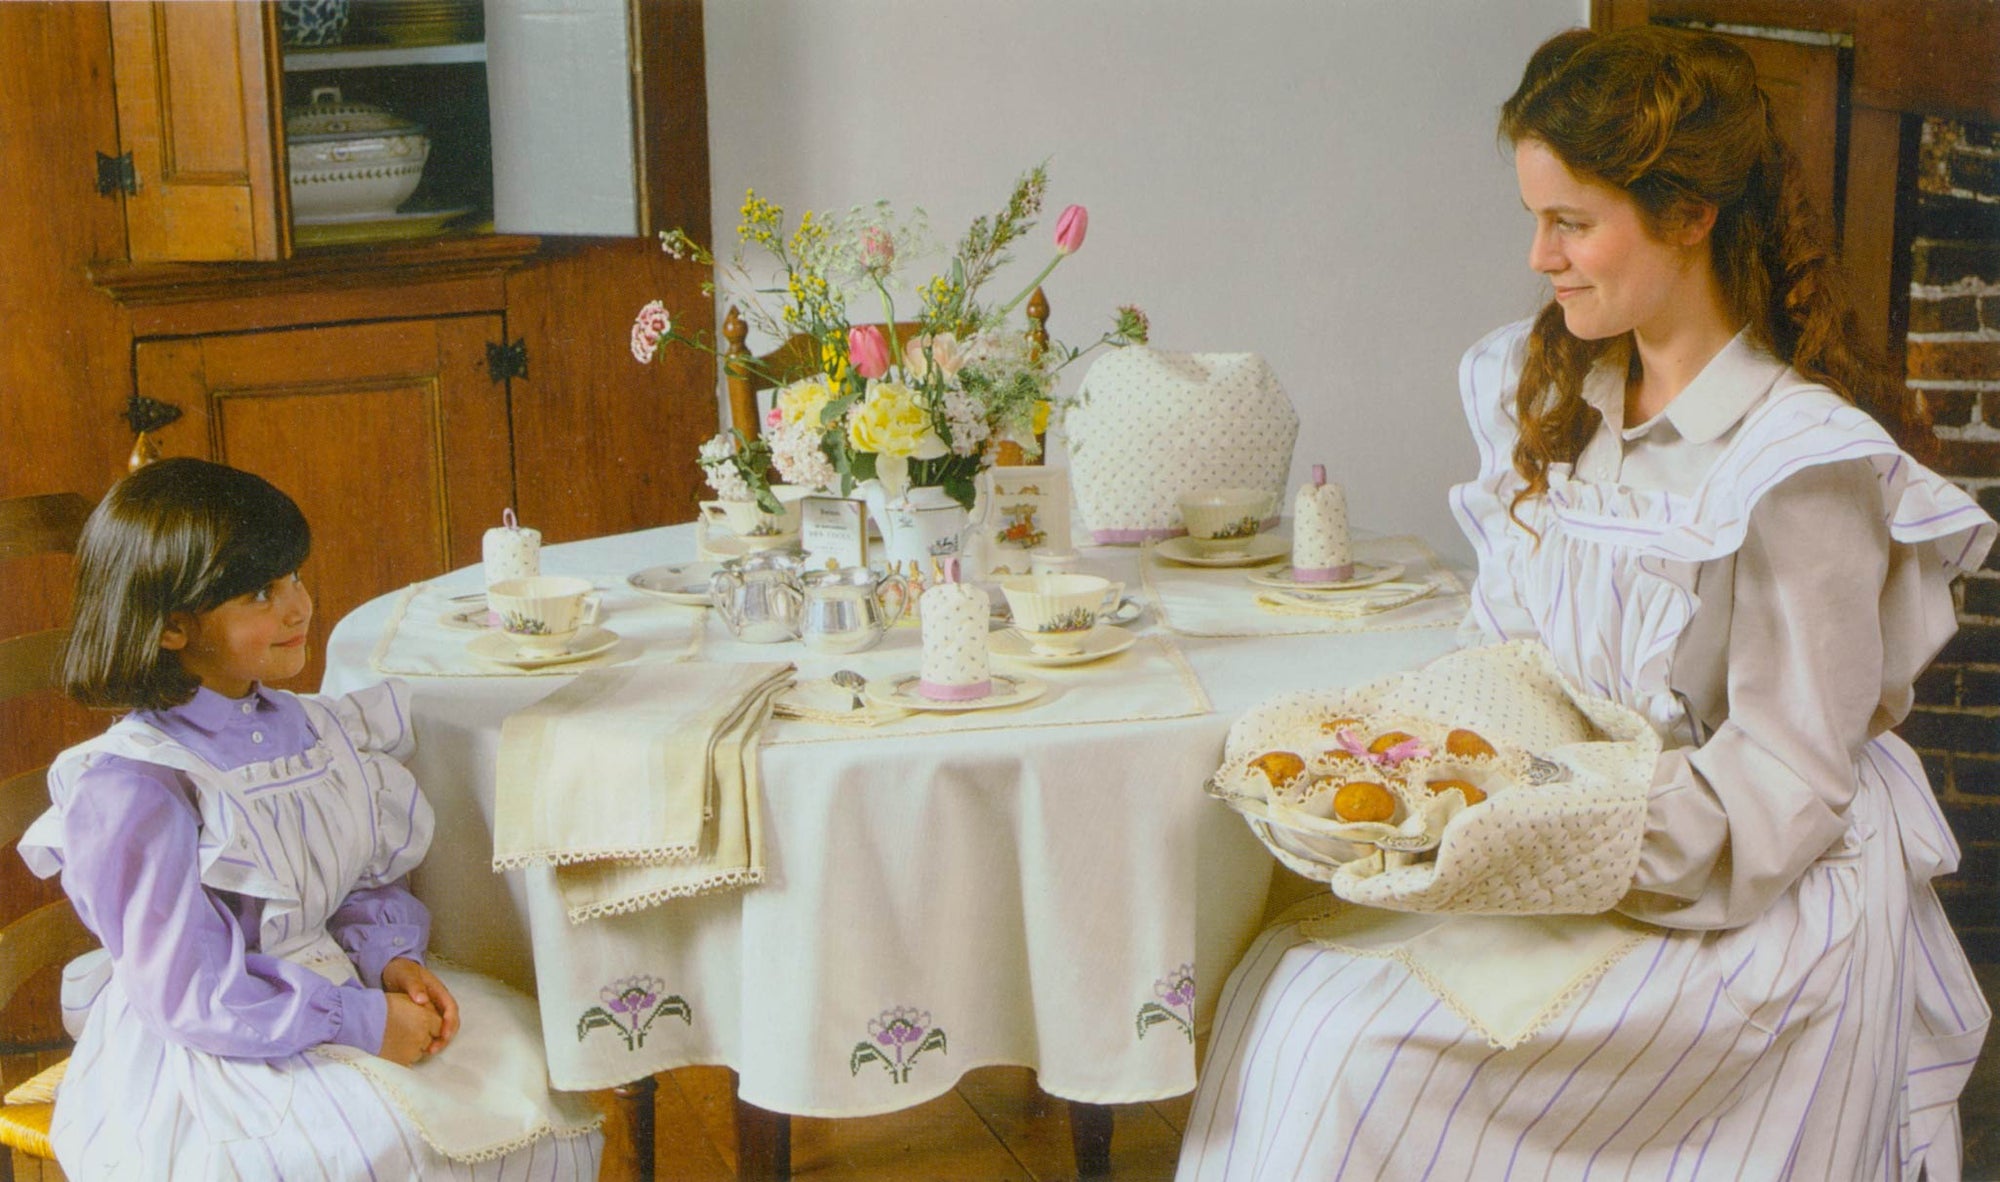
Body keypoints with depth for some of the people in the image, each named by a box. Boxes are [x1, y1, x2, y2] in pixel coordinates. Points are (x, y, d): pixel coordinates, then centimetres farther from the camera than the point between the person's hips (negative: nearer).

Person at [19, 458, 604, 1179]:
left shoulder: (301, 726, 4)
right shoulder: (130, 789, -20)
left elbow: (366, 879, 13)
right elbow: (193, 998, -21)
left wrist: (389, 958, -8)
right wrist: (365, 1024, -21)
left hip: (326, 988, 8)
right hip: (195, 1060, -8)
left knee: (526, 1060, -4)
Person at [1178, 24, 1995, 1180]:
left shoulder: (1802, 461, -14)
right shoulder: (1551, 395, 8)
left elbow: (1784, 791, -14)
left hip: (1755, 910, -6)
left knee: (1353, 1049, -23)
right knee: (1280, 990, -18)